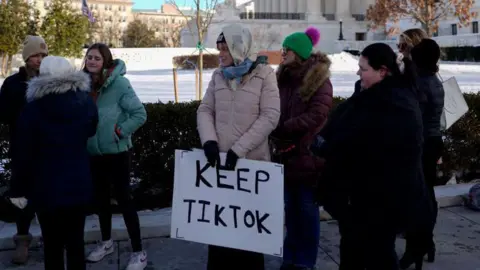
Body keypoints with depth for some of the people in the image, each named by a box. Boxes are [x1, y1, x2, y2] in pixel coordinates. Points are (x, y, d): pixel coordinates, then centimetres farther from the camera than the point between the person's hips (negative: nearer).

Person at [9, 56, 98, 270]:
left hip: (47, 188, -3)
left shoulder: (33, 109, -13)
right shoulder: (86, 103, -3)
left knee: (52, 246, 10)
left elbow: (24, 154, -9)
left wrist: (20, 188, 0)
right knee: (75, 243, 13)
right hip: (79, 185, 3)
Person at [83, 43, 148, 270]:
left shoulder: (118, 83, -15)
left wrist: (120, 131, -17)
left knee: (123, 199, -2)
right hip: (94, 153, 6)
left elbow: (140, 114, -16)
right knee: (100, 198, 18)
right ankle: (106, 242, 37)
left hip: (117, 152, -6)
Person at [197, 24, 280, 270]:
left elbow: (270, 117, -13)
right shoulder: (219, 75, 8)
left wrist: (239, 149, -18)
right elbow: (205, 110, 9)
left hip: (251, 161, -4)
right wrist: (209, 140, -11)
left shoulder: (264, 74, -6)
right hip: (219, 160, 4)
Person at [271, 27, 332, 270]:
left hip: (308, 154, -6)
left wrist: (282, 128, -19)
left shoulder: (319, 79, -9)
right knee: (291, 208, 15)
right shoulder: (283, 78, 9)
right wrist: (277, 136, -9)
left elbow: (316, 115, -20)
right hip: (287, 154, 6)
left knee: (307, 208, 6)